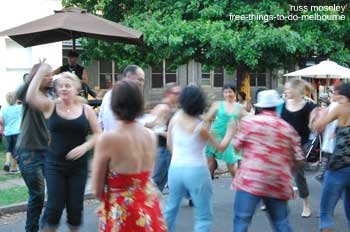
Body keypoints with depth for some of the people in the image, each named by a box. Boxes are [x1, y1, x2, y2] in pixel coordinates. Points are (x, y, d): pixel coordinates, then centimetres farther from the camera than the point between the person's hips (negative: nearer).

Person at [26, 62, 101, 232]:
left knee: (75, 206, 8)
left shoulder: (86, 110, 1)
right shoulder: (50, 106, 0)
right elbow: (30, 97, -18)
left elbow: (98, 134, 4)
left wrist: (85, 146, -13)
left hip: (78, 165, 1)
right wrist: (40, 73, -15)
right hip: (54, 165, -1)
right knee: (54, 206, -3)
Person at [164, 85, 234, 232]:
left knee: (171, 209, 23)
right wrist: (230, 132, 16)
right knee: (204, 216, 8)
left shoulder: (175, 119, -1)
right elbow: (221, 147, 0)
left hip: (175, 169, 5)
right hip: (196, 170, -5)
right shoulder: (201, 127, -13)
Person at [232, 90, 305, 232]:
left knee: (242, 220, 0)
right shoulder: (288, 128, 9)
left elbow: (236, 145, 6)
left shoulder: (249, 122, -2)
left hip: (252, 180, -4)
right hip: (278, 184, 4)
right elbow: (298, 160, 8)